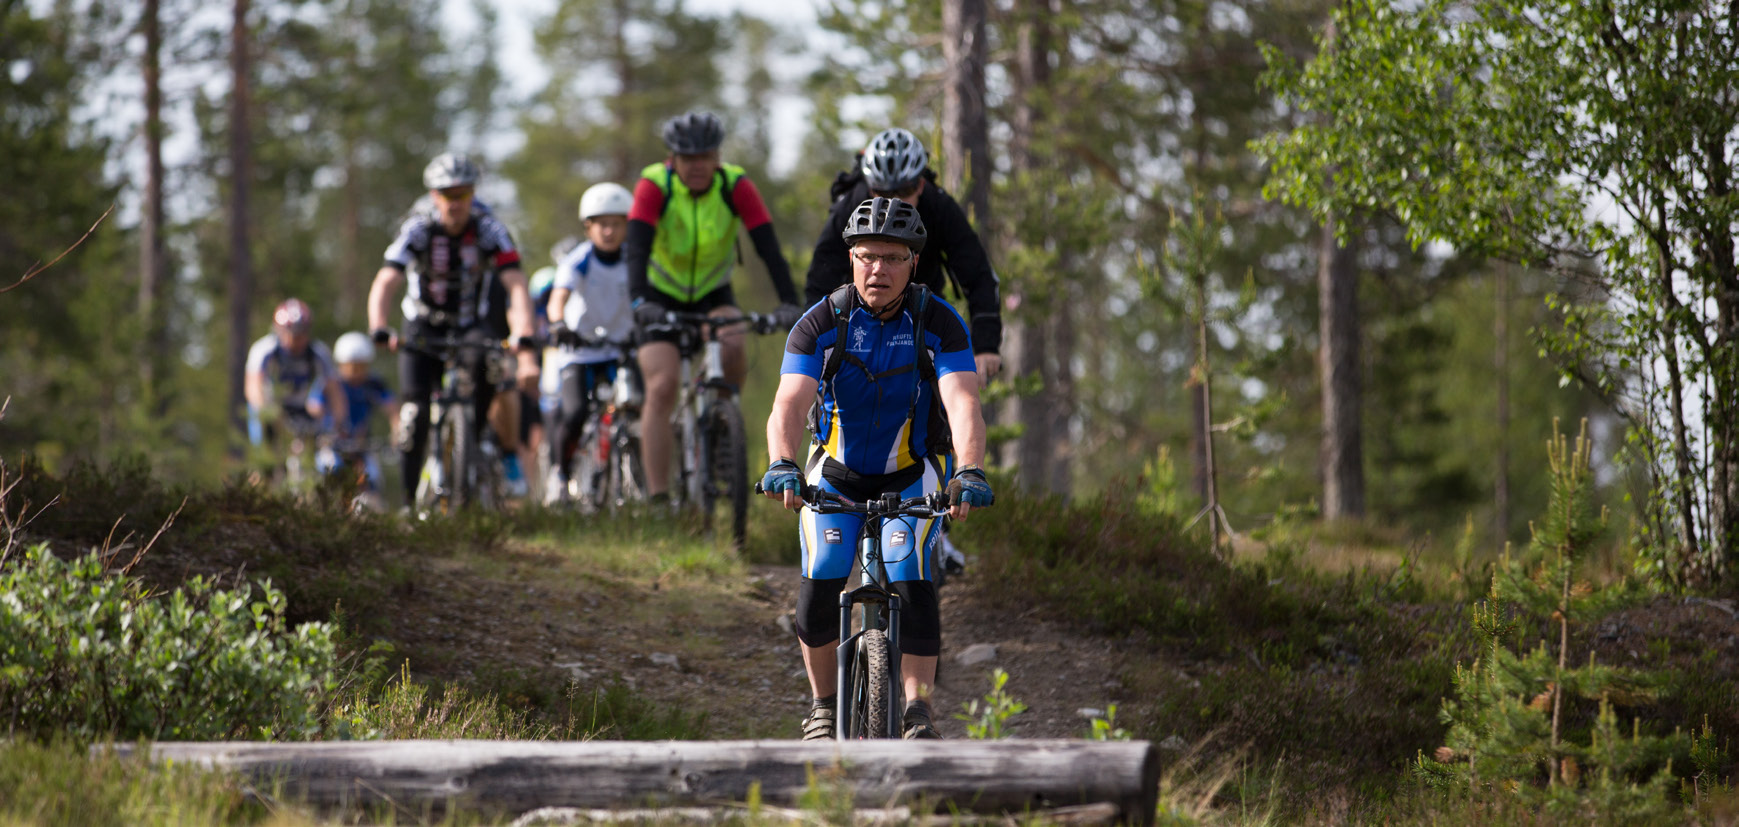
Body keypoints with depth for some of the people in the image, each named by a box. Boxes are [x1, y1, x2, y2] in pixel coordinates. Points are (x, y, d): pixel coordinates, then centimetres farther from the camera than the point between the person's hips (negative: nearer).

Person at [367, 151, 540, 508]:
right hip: (423, 329, 0)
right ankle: (411, 499, -3)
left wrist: (525, 345, -40)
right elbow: (384, 284, -28)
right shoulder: (418, 230, -18)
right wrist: (380, 330, -48)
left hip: (468, 327, 0)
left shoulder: (489, 231, -17)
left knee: (484, 360, -35)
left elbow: (517, 288, -25)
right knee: (415, 411, -18)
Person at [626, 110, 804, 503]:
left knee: (733, 347, -30)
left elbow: (768, 247, -26)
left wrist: (789, 304, -39)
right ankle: (657, 497, -14)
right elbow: (637, 248, -34)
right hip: (662, 298, -1)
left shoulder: (736, 186, -19)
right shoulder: (654, 186, -22)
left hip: (713, 293, 1)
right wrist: (640, 301, -51)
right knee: (662, 388, -17)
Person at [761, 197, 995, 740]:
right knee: (820, 585, -18)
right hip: (836, 472, 1)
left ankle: (917, 713, -16)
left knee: (911, 583, -23)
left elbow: (963, 403, -30)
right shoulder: (821, 323, -17)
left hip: (912, 475, -1)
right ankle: (824, 705, 2)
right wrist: (782, 464, -49)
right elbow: (789, 404, -28)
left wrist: (970, 474, -48)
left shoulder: (940, 324, -17)